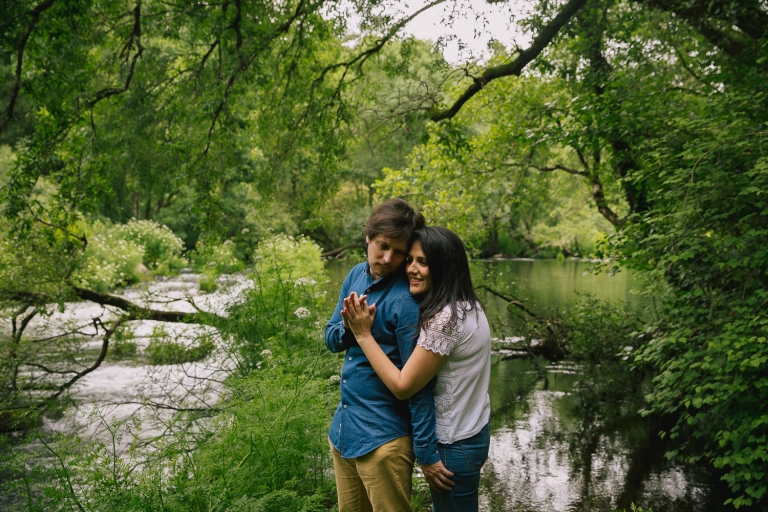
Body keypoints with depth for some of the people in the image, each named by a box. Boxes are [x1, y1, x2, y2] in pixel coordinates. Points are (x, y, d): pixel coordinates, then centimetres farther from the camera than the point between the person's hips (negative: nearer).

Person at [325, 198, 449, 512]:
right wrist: (349, 327, -14)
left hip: (383, 437, -7)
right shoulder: (356, 276, 4)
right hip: (343, 427, 7)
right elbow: (332, 340, 9)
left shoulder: (405, 300, -20)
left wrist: (426, 453, -17)